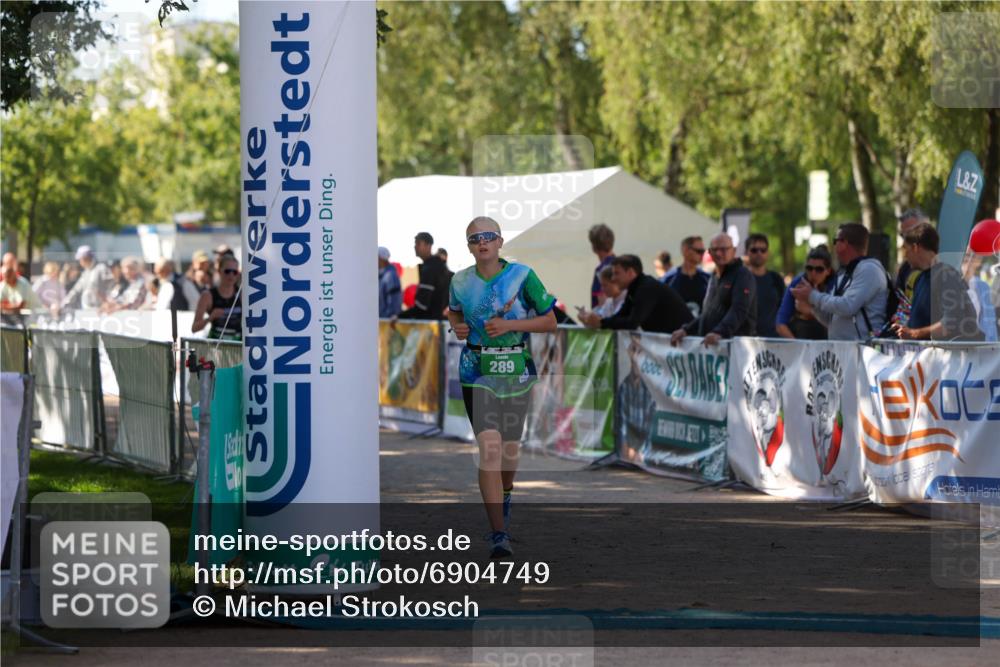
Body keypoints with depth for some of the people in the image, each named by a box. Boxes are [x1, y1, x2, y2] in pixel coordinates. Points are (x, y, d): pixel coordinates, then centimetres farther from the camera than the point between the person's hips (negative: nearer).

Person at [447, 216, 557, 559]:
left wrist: (510, 325, -16)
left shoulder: (523, 277, -6)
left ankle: (505, 494, 51)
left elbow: (550, 321, -3)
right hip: (477, 373, 0)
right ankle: (498, 534, -17)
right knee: (489, 448, -16)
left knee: (509, 449, 15)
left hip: (517, 372, 0)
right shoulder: (461, 282, 2)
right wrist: (456, 326, 0)